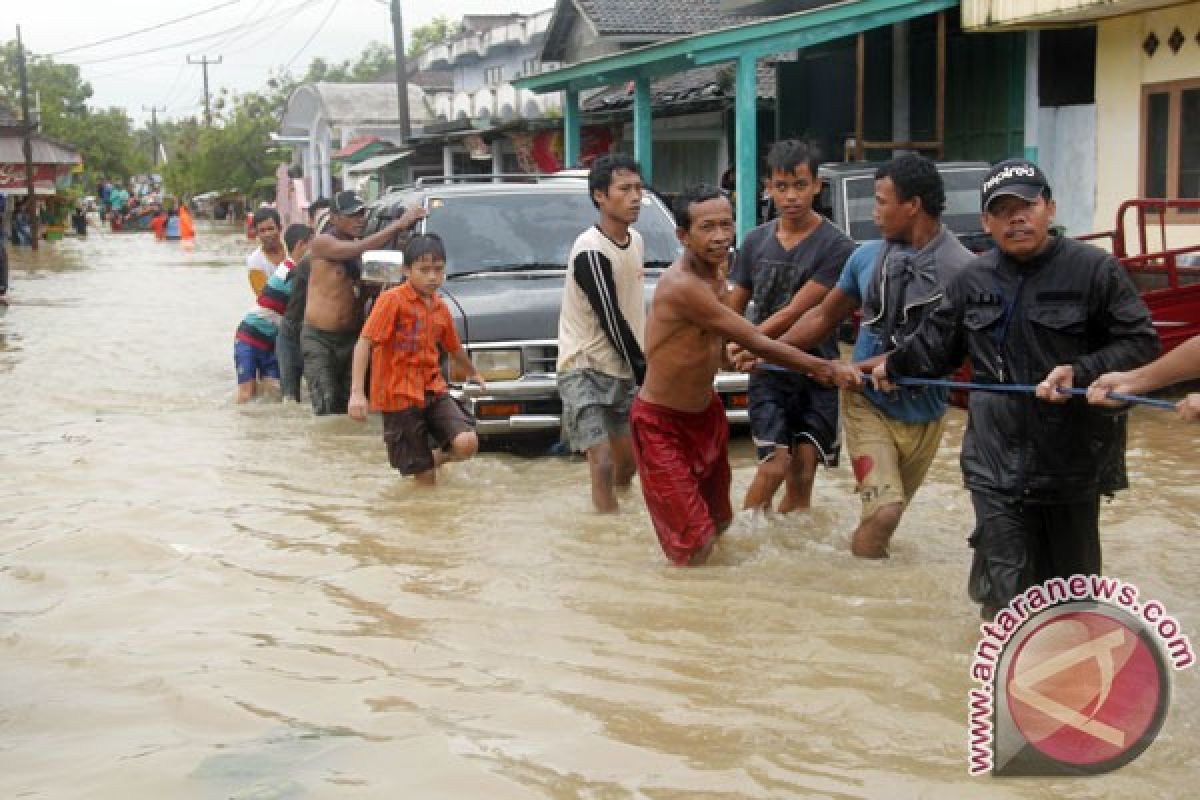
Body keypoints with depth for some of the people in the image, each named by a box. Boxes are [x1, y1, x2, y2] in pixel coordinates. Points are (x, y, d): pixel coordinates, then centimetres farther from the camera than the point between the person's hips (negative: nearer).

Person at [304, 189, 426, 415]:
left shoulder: (356, 244, 12)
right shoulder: (322, 242, -9)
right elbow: (359, 249, -26)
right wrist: (398, 225, -30)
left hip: (351, 337, 6)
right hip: (318, 337, -6)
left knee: (349, 404, 2)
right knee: (327, 406, -12)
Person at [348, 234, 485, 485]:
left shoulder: (440, 308, 11)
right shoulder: (393, 300, -9)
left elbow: (454, 349, 29)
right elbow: (364, 342, -15)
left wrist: (473, 374, 45)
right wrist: (357, 393, -24)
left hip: (434, 390, 5)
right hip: (399, 396, -5)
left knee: (467, 443, -18)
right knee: (425, 480, -5)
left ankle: (437, 457, 13)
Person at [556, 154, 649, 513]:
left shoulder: (635, 240, 5)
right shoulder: (591, 252, -21)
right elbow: (611, 322, -19)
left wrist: (641, 366, 11)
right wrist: (644, 371, -12)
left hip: (620, 368, 9)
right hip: (584, 368, -8)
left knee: (627, 458, 16)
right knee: (603, 462, -16)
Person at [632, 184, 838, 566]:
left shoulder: (715, 274, 0)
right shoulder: (681, 285, -29)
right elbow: (756, 343, -24)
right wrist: (823, 368, -17)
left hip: (706, 411, 9)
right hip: (661, 422, -9)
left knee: (719, 523, 19)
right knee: (695, 546, -11)